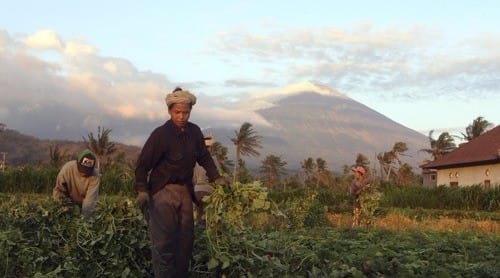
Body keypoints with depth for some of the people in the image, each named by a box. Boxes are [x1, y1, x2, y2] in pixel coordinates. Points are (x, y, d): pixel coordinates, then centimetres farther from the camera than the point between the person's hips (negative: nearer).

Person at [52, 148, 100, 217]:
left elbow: (91, 197, -33)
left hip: (83, 205, 0)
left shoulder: (95, 176, -26)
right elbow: (58, 190, -15)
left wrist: (85, 215, -41)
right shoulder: (68, 168, -24)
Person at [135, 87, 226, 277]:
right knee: (164, 241, -10)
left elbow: (204, 157, 15)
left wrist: (216, 177, 6)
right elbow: (143, 164, -11)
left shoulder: (195, 132, 1)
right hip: (163, 191, -5)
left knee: (186, 237, 9)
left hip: (185, 190, 6)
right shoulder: (160, 134, -15)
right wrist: (142, 190, -19)